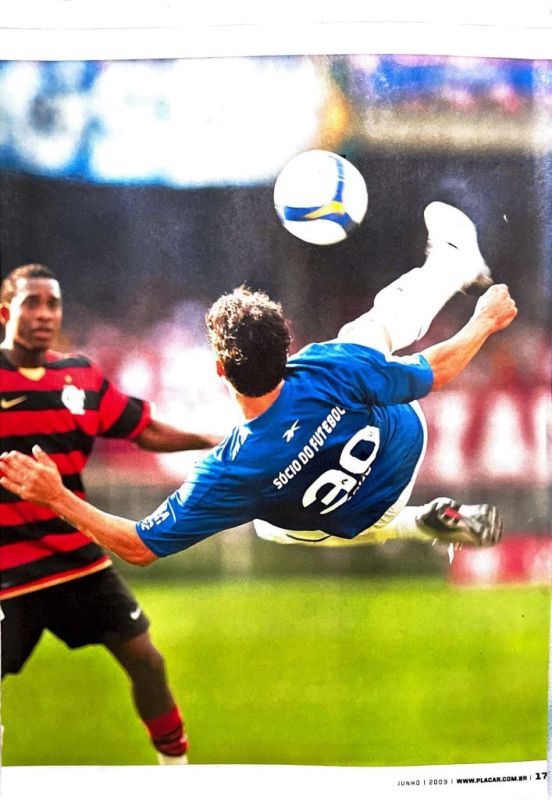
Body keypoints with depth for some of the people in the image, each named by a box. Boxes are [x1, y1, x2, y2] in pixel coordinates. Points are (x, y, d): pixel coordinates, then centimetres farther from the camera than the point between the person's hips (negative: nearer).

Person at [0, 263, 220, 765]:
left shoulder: (82, 377, 3)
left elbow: (147, 431, 12)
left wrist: (215, 441, 4)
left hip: (79, 558, 5)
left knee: (146, 661, 10)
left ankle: (177, 765, 29)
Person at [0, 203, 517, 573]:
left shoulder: (230, 474, -42)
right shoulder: (331, 368, -39)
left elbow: (140, 547, -32)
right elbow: (435, 373, -20)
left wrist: (56, 498, -30)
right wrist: (485, 322, -1)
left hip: (361, 519, -1)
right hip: (402, 444, 1)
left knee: (268, 524, 34)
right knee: (370, 327, 25)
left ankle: (412, 525, 20)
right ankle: (456, 264, 57)